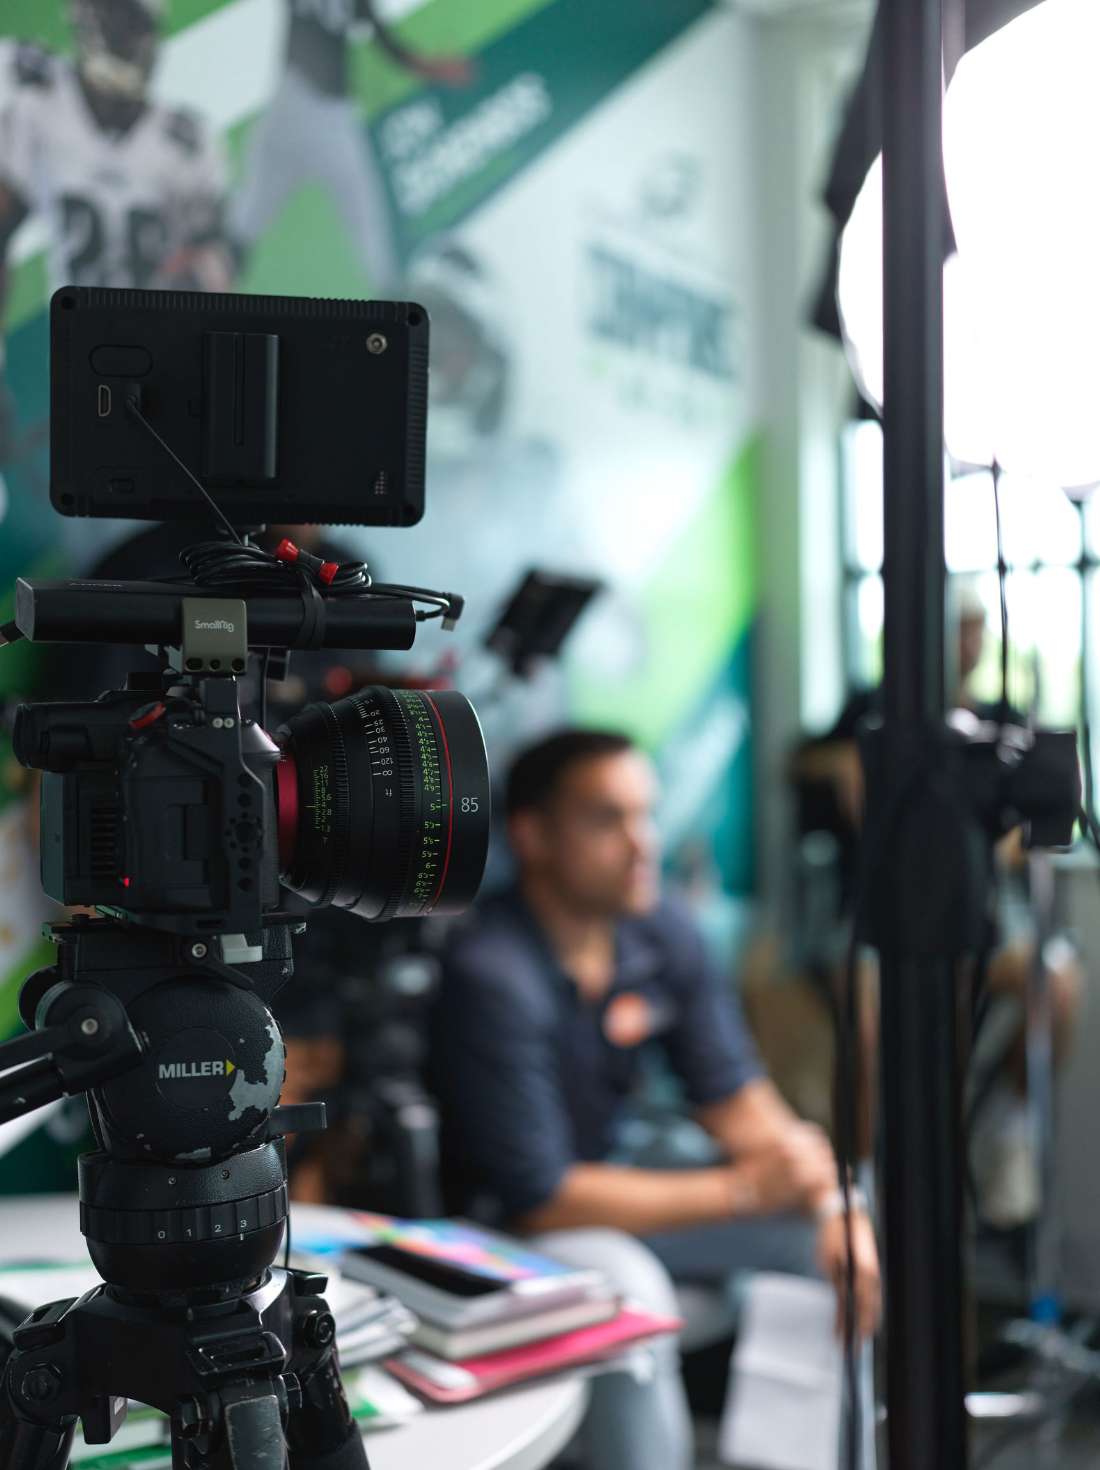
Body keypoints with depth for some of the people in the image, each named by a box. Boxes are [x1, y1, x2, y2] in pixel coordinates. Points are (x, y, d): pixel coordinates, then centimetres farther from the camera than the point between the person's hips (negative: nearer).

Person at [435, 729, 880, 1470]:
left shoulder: (663, 931, -5)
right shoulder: (493, 977, -28)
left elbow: (736, 1096, 0)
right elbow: (540, 1201, -27)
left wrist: (832, 1207, -18)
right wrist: (744, 1190, -25)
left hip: (607, 1175, 7)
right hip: (493, 1224, -7)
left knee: (840, 1242, -3)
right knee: (628, 1287, -36)